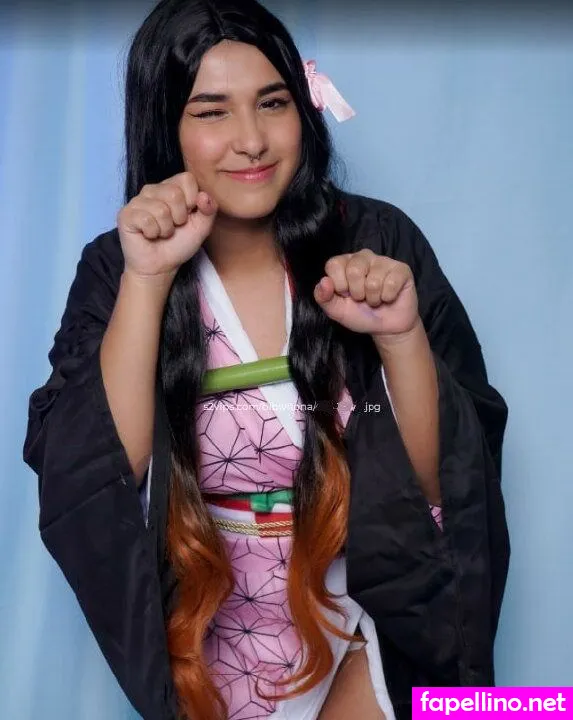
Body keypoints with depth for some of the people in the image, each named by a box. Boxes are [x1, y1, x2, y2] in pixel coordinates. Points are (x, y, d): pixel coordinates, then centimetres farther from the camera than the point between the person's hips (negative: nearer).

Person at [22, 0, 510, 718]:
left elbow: (448, 481, -12)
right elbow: (98, 478, -21)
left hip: (365, 625, -1)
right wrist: (146, 279, -27)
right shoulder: (115, 269, -10)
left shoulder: (379, 242, -12)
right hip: (211, 643, 1)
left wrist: (401, 337, -28)